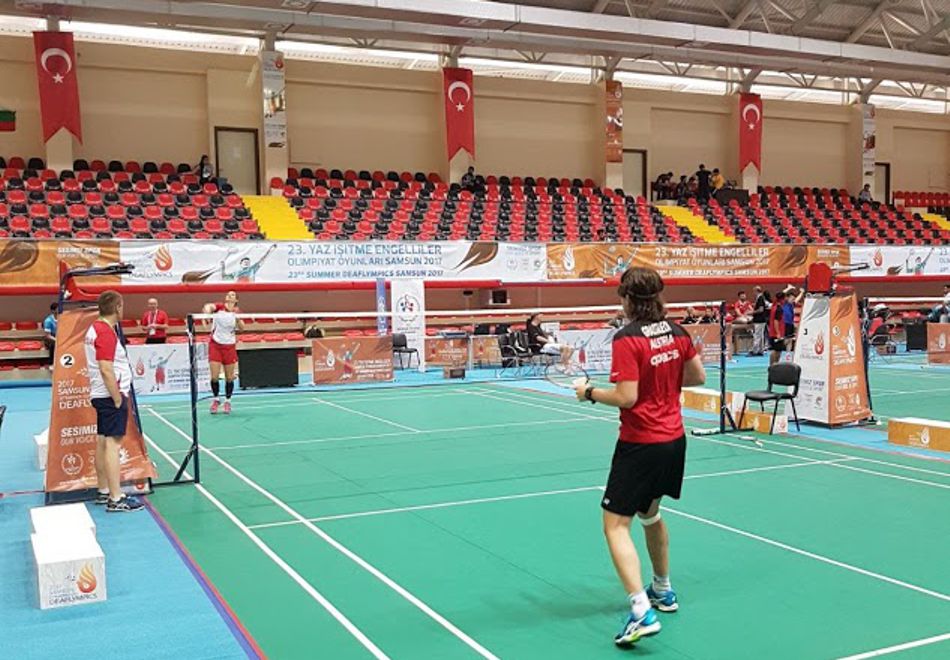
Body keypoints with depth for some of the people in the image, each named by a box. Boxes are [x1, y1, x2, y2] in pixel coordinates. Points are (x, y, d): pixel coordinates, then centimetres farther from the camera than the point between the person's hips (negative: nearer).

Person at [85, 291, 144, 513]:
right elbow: (106, 370, -23)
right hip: (111, 395, -10)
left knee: (103, 442, 14)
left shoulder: (95, 328, 12)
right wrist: (118, 399, -18)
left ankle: (103, 491, 23)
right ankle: (116, 499, -9)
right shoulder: (106, 333, -18)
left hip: (101, 395, 10)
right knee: (112, 443, -9)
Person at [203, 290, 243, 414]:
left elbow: (242, 328, -11)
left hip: (230, 346, 1)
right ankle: (216, 399, 18)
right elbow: (209, 306, -24)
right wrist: (208, 309, -47)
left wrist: (237, 317, -28)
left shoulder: (237, 312, 3)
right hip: (215, 345, -1)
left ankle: (227, 401, 20)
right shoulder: (219, 307, -1)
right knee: (214, 376, -4)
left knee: (229, 377, 3)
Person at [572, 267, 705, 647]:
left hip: (640, 444, -8)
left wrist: (589, 393, -7)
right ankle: (663, 590, 41)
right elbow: (698, 376, 11)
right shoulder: (676, 331, 3)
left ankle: (642, 611, -15)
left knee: (616, 525, -4)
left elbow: (626, 397, -22)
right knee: (650, 514, 27)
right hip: (674, 438, 8)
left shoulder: (627, 339, -18)